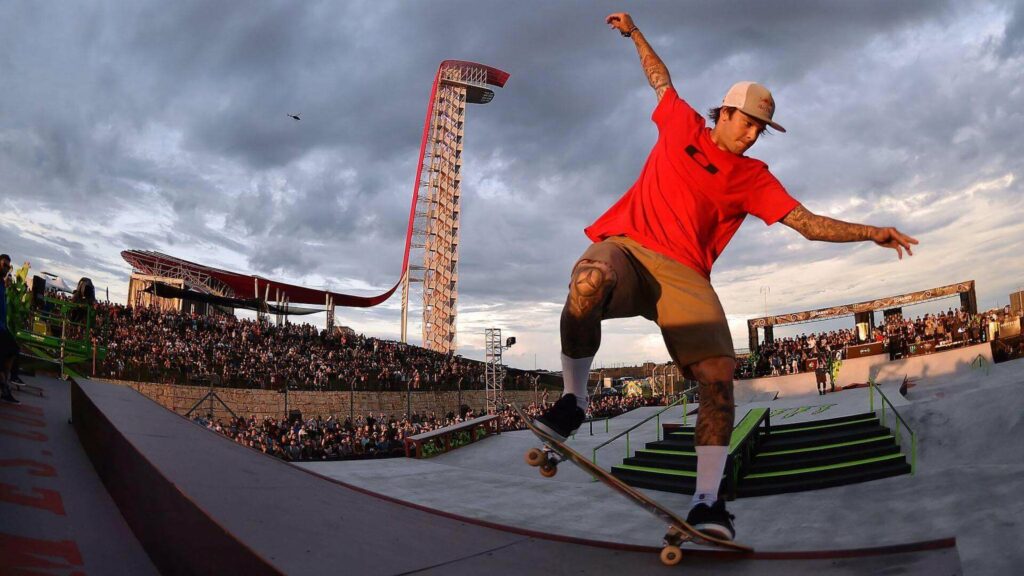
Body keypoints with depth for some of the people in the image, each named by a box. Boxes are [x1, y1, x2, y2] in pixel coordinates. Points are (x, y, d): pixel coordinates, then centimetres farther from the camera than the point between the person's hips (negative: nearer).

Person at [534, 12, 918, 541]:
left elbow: (808, 223, 12)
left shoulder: (753, 177, 18)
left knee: (718, 374, -19)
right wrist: (634, 33, 42)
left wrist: (871, 232, 4)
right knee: (588, 282, -39)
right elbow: (660, 77, 36)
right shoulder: (681, 125, 17)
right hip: (625, 245, -1)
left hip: (683, 274, 2)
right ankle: (572, 398, -18)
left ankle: (706, 500, -11)